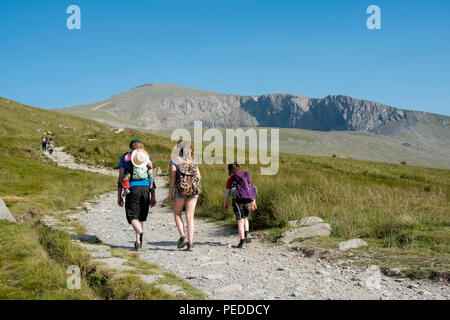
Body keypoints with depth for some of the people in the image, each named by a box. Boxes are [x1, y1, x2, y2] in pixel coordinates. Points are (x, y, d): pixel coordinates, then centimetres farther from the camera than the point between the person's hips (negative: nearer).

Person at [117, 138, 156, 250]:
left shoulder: (125, 157, 7)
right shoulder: (147, 157, 11)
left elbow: (121, 177, 2)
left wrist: (119, 195, 6)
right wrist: (153, 196, 10)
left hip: (132, 188, -3)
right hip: (145, 188, 3)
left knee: (132, 216, 0)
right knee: (141, 216, 15)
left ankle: (141, 233, -28)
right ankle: (138, 242, 17)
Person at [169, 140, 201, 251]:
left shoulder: (174, 160, 1)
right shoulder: (193, 161, 12)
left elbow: (173, 177, -6)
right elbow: (199, 176, 8)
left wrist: (170, 193, -4)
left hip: (180, 190, -3)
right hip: (193, 191, 3)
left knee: (177, 213, 17)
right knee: (190, 217, 5)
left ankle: (182, 237, 1)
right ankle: (190, 243, 0)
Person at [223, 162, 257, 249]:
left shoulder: (231, 179, 0)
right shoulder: (247, 176, 12)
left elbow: (227, 193, -1)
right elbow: (252, 188, 12)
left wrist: (225, 204, 11)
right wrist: (254, 202, 17)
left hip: (238, 200, -4)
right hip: (249, 200, 4)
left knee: (240, 221, 1)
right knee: (245, 218, 23)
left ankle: (242, 240, -6)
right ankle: (247, 234, 4)